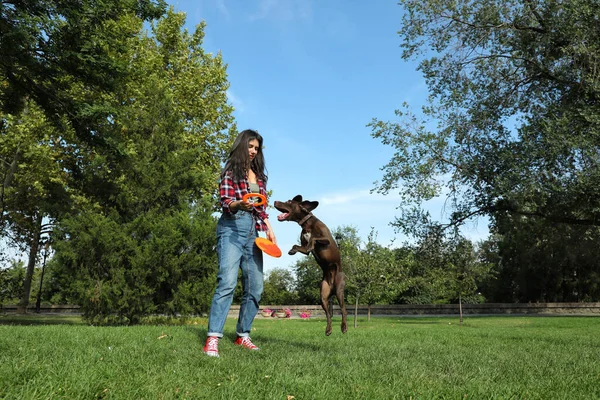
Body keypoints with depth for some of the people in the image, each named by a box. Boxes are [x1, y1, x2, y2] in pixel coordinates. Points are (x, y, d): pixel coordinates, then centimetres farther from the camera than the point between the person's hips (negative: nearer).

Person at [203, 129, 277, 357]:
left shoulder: (259, 175, 21)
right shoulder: (230, 171, 4)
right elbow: (225, 202, -7)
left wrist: (269, 230, 7)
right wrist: (240, 204, -28)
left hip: (253, 231, 7)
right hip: (232, 228, -6)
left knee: (255, 287, 3)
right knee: (227, 282, -21)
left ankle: (243, 335, 15)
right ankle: (212, 339, -21)